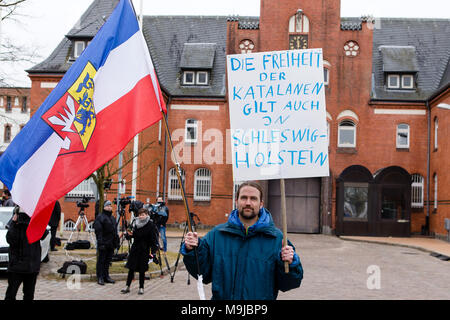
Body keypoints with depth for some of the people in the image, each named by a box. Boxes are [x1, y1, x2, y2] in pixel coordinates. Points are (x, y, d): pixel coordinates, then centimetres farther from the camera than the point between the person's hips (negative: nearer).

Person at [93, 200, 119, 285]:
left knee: (108, 261, 12)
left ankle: (106, 276, 20)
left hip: (111, 244, 7)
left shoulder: (112, 218, 19)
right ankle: (100, 277, 3)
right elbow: (98, 231, -13)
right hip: (103, 243, -7)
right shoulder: (100, 217, -6)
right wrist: (100, 242, -20)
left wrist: (116, 242, 18)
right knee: (101, 261, -2)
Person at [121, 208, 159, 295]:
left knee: (142, 270, 4)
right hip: (135, 248, 4)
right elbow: (130, 236, 13)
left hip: (144, 250, -3)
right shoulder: (135, 222, 3)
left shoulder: (150, 225, -9)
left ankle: (141, 288, 17)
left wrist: (153, 251, -17)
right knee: (131, 268, 7)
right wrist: (129, 234, -11)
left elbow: (153, 239, -10)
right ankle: (127, 286, 17)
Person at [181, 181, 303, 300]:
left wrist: (289, 264, -24)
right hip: (222, 297, 1)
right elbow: (203, 273, 1)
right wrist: (192, 251, -14)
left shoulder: (276, 238, -6)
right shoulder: (216, 234, 0)